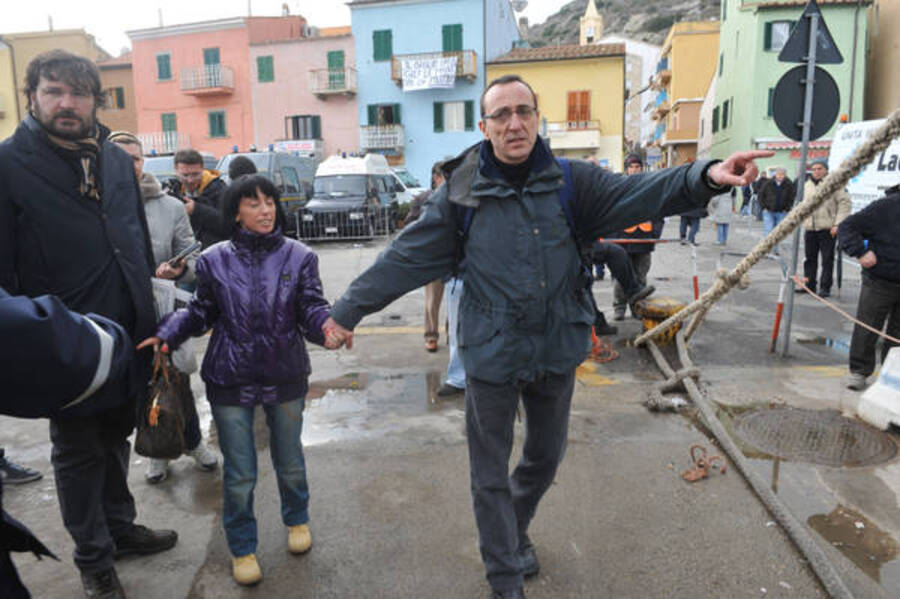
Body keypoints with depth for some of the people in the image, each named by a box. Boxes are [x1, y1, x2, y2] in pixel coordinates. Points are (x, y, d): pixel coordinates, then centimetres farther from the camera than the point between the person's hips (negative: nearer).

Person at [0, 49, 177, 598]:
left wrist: (147, 317, 12)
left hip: (128, 336, 5)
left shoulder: (117, 159, 8)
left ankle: (120, 526, 41)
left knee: (116, 438, 21)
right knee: (78, 451, 12)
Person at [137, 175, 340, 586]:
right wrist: (167, 334, -11)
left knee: (290, 463, 20)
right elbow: (201, 312, 6)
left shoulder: (298, 256, -4)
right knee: (239, 475, 10)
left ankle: (296, 519, 49)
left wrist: (327, 326, -31)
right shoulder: (214, 261, -2)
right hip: (231, 381, 0)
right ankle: (242, 547, 35)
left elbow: (312, 309, -9)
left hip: (286, 378, 1)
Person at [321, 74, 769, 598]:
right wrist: (347, 311, -8)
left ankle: (516, 530, 53)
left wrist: (705, 176, -33)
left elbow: (639, 193, -15)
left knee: (546, 457, 23)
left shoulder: (572, 181, -4)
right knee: (491, 474, 12)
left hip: (558, 350, 3)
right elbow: (403, 259, -8)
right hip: (492, 354, -2)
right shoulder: (463, 194, -9)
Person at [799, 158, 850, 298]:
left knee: (827, 259, 0)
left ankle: (825, 287, 5)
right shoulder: (807, 185, 13)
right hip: (810, 228, 6)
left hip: (827, 228, -5)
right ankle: (809, 284, 21)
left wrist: (837, 224, -11)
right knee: (810, 258, 11)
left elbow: (844, 203, -7)